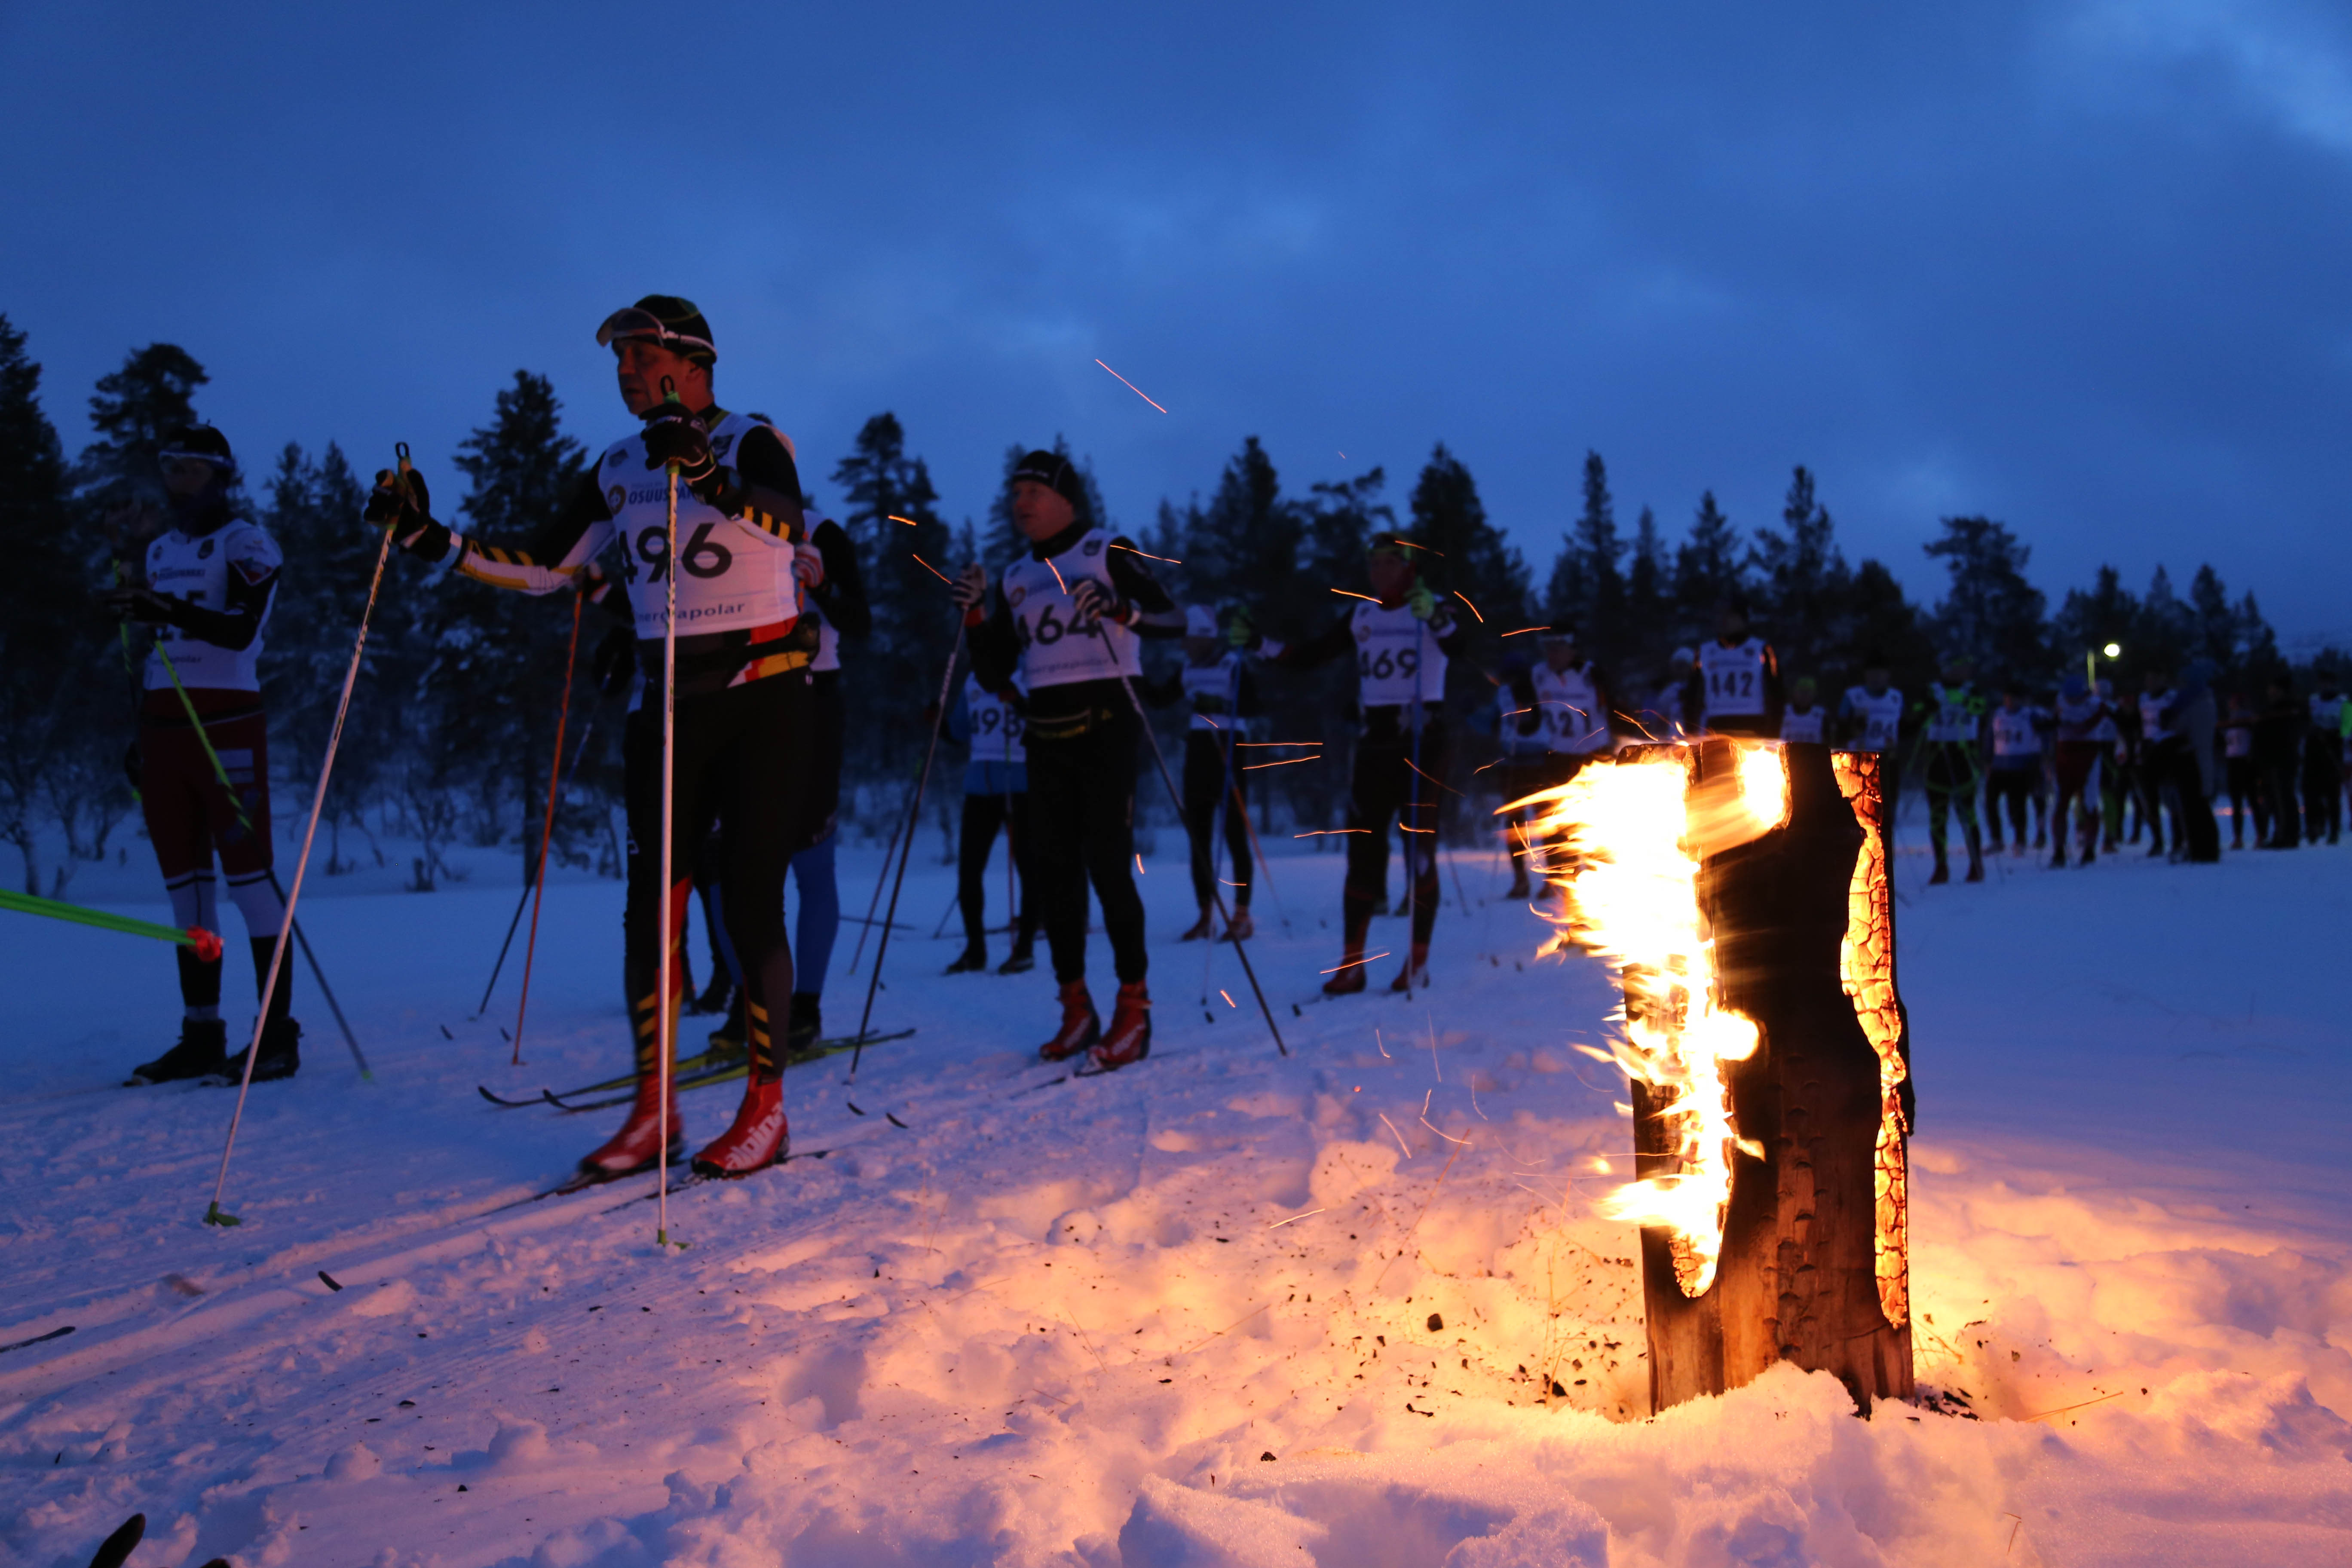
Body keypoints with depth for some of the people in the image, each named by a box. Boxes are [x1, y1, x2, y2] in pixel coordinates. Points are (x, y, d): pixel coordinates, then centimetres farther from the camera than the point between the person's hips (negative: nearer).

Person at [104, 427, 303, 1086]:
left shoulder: (245, 543, -2)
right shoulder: (158, 548, 19)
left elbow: (240, 630, -17)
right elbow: (155, 642, 23)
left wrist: (165, 607, -30)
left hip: (226, 723, -7)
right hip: (162, 726, 7)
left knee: (247, 872, -8)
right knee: (184, 881, 6)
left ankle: (278, 1033, -6)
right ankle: (200, 1036, 10)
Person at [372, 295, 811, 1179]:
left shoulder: (752, 442, -6)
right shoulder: (619, 469, 11)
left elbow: (787, 526, -28)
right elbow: (542, 570, 11)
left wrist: (708, 475, -46)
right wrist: (429, 538, 2)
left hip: (764, 698, -5)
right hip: (669, 706, 5)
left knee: (750, 900, -6)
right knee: (651, 901, 1)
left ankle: (766, 1106, 4)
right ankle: (652, 1109, 9)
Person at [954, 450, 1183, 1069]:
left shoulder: (1108, 552, 0)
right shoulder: (1016, 578, 15)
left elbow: (1173, 620, -10)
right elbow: (994, 675, 13)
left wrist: (1120, 610, -29)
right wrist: (976, 616, -2)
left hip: (1105, 724, -6)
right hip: (1047, 734, 6)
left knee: (1108, 864, -12)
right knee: (1054, 870, 3)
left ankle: (1134, 1010, -4)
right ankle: (1076, 1010, 13)